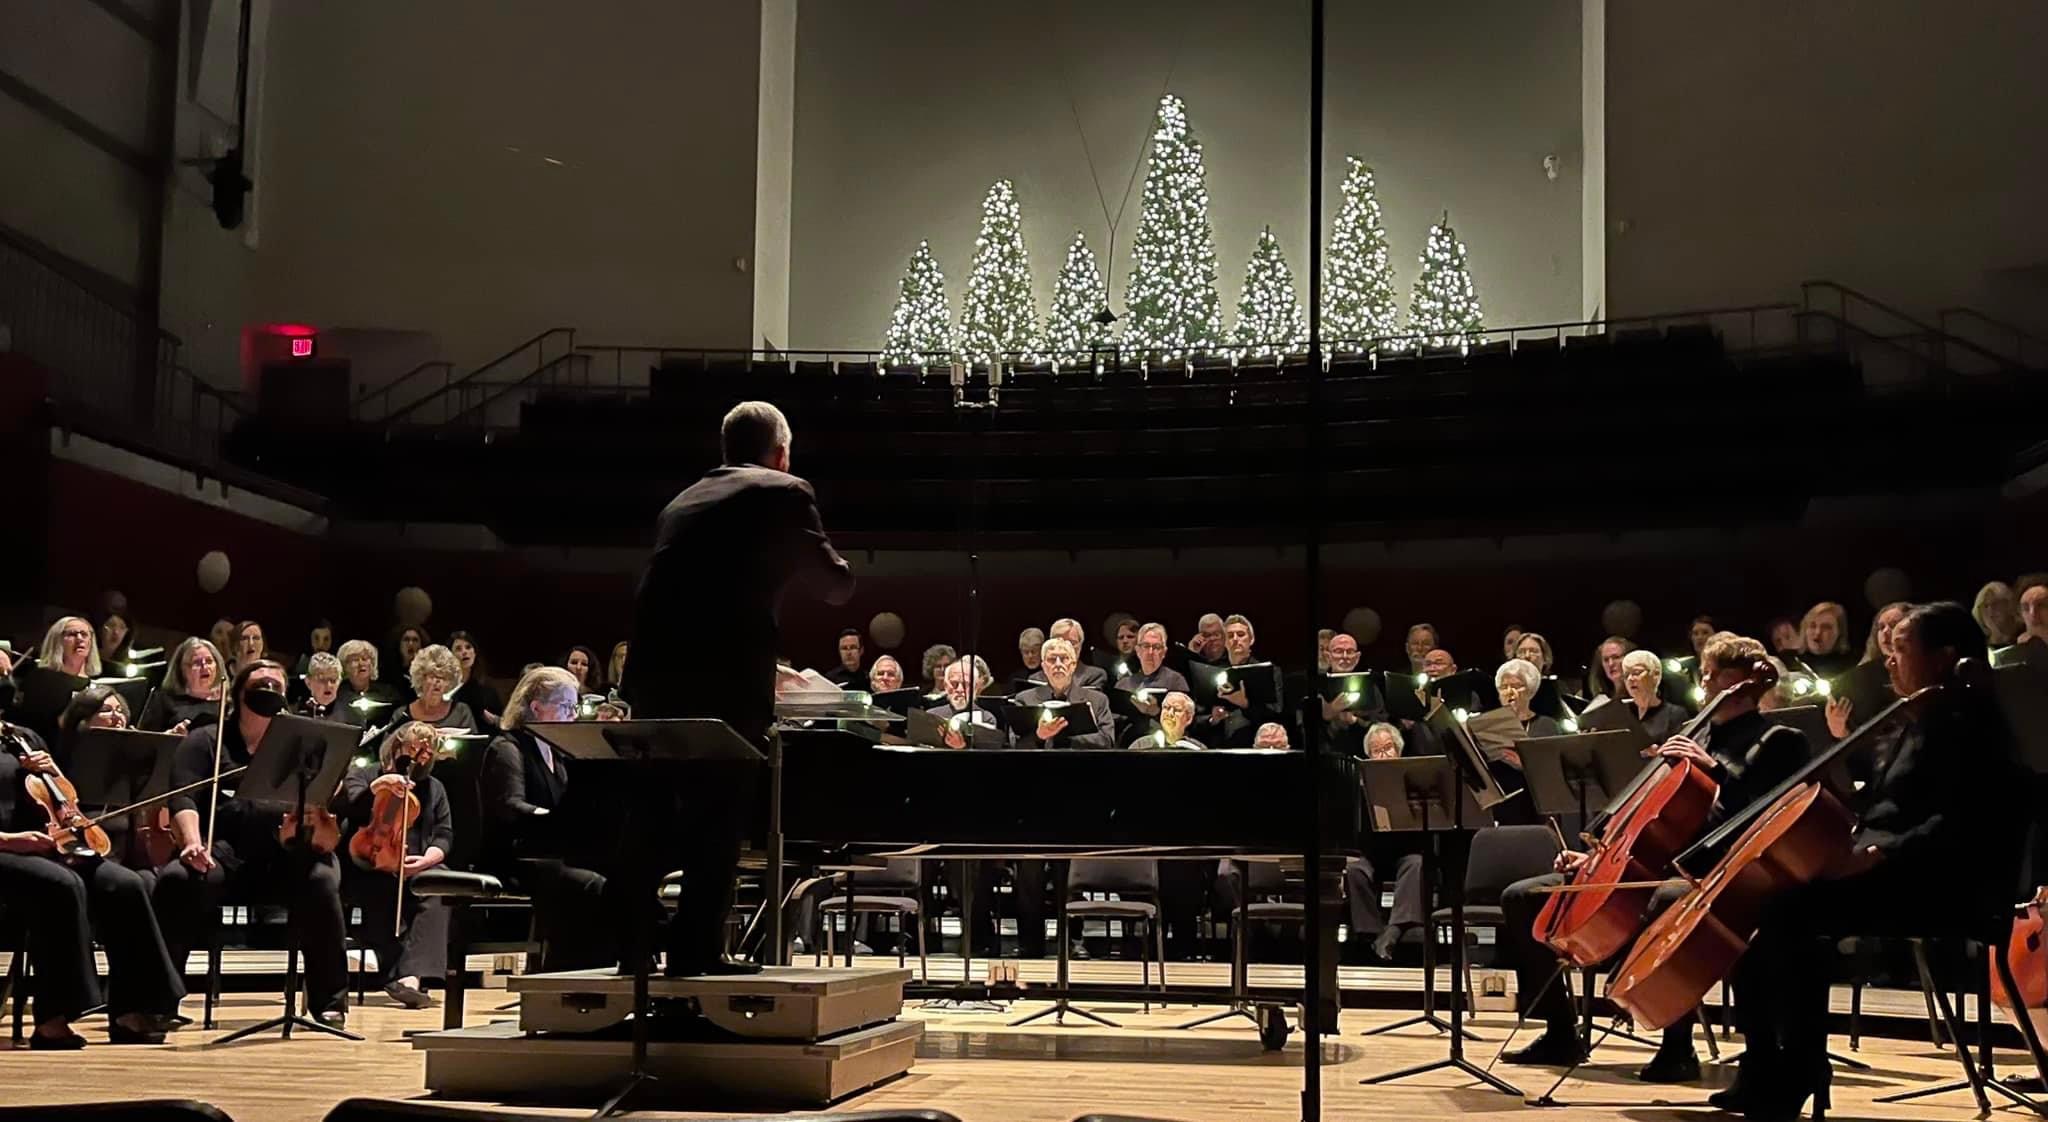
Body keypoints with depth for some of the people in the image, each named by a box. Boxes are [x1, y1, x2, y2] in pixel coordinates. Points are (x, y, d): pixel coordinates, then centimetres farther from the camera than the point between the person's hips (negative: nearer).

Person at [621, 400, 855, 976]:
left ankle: (624, 924, 18)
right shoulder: (784, 494, 5)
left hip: (654, 669, 6)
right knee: (718, 814, 2)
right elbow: (835, 584, 8)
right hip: (726, 675, -6)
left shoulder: (682, 502, 22)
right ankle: (696, 946, 4)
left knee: (660, 809, 16)